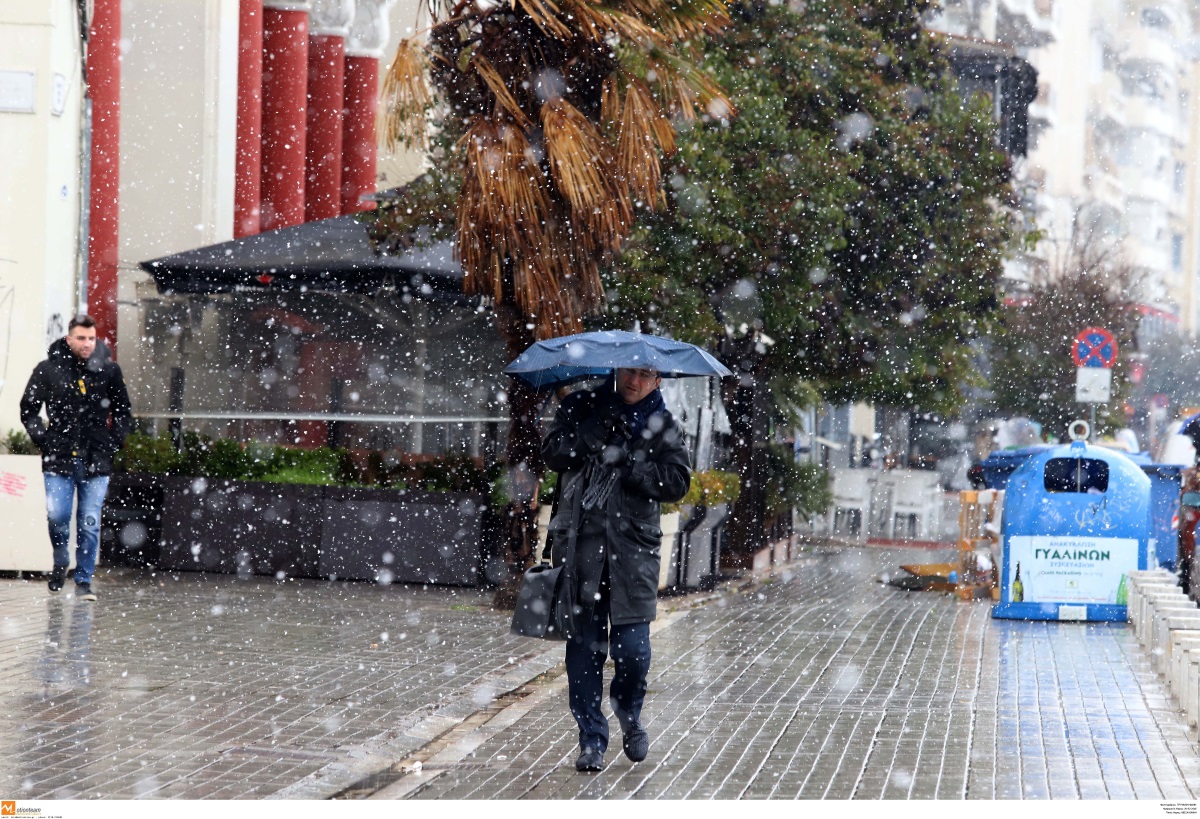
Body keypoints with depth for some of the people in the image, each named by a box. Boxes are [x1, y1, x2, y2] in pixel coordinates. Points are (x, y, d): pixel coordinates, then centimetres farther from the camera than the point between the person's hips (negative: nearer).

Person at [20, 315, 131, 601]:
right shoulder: (48, 370, 0)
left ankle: (84, 581, 9)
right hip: (58, 459, -1)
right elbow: (28, 410, 9)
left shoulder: (109, 370, 4)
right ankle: (60, 562, 22)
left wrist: (114, 442, 4)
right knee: (57, 516, -7)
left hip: (96, 461, 1)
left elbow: (123, 411, 15)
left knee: (90, 523, 0)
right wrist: (44, 440, -1)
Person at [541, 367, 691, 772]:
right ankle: (592, 739, 11)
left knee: (633, 648, -4)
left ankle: (630, 718, 25)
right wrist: (598, 428, -15)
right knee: (584, 645, 1)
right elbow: (553, 454, -5)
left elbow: (676, 482, -2)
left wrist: (627, 459, -13)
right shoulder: (581, 407, 8)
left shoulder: (662, 426, 9)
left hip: (633, 545, 0)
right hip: (580, 544, 0)